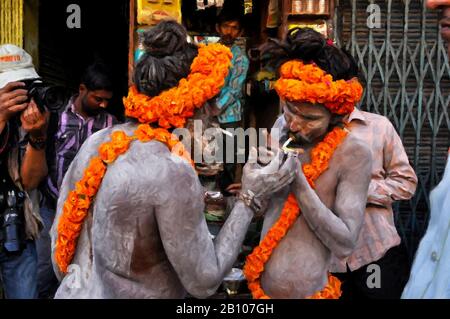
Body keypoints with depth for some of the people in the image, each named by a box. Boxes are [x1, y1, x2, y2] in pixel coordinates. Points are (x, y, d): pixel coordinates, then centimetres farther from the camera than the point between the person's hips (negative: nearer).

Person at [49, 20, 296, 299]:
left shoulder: (96, 142, -6)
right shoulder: (172, 172, -25)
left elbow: (60, 239, 3)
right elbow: (204, 283, -17)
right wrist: (250, 198, -14)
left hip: (75, 291, 6)